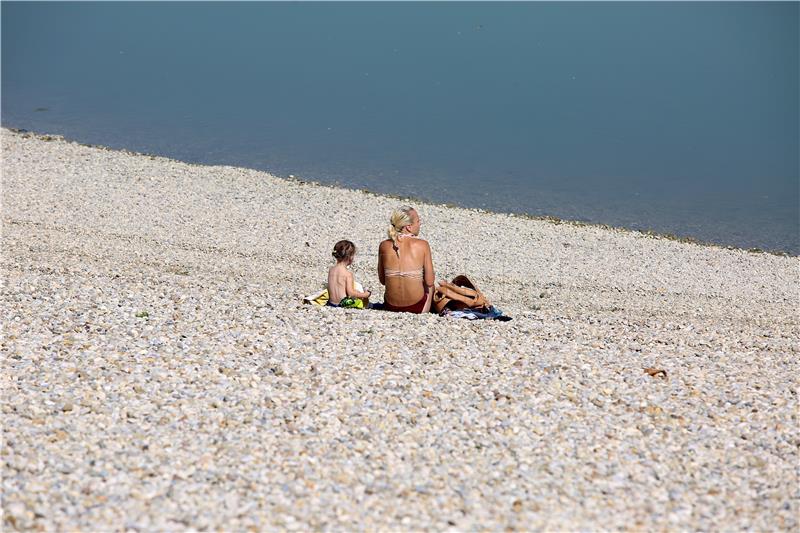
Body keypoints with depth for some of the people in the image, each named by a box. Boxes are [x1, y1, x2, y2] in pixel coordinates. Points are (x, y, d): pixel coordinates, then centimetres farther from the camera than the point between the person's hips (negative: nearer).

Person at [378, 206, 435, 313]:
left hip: (391, 307, 3)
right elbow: (429, 282, -9)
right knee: (429, 286, 33)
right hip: (416, 307, -3)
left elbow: (382, 280, 4)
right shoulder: (422, 245, -12)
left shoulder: (384, 246, -5)